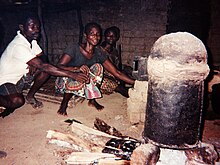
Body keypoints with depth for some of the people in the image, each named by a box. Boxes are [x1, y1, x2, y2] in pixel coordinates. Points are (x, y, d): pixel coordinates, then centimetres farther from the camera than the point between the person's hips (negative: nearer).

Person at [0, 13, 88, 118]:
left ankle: (30, 96, 7)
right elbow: (42, 66, -38)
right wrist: (72, 74, -42)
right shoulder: (18, 46, -31)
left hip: (20, 77, 8)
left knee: (46, 69, -12)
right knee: (17, 101, -36)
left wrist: (35, 65, -22)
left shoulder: (31, 40, -2)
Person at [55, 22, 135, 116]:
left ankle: (92, 100, -2)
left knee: (98, 66, -16)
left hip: (83, 85, 4)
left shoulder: (98, 54, -8)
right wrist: (77, 68, -48)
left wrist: (135, 83, -15)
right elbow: (59, 66, -30)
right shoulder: (74, 48, -21)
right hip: (64, 83, -4)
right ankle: (64, 104, -9)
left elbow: (116, 73, -8)